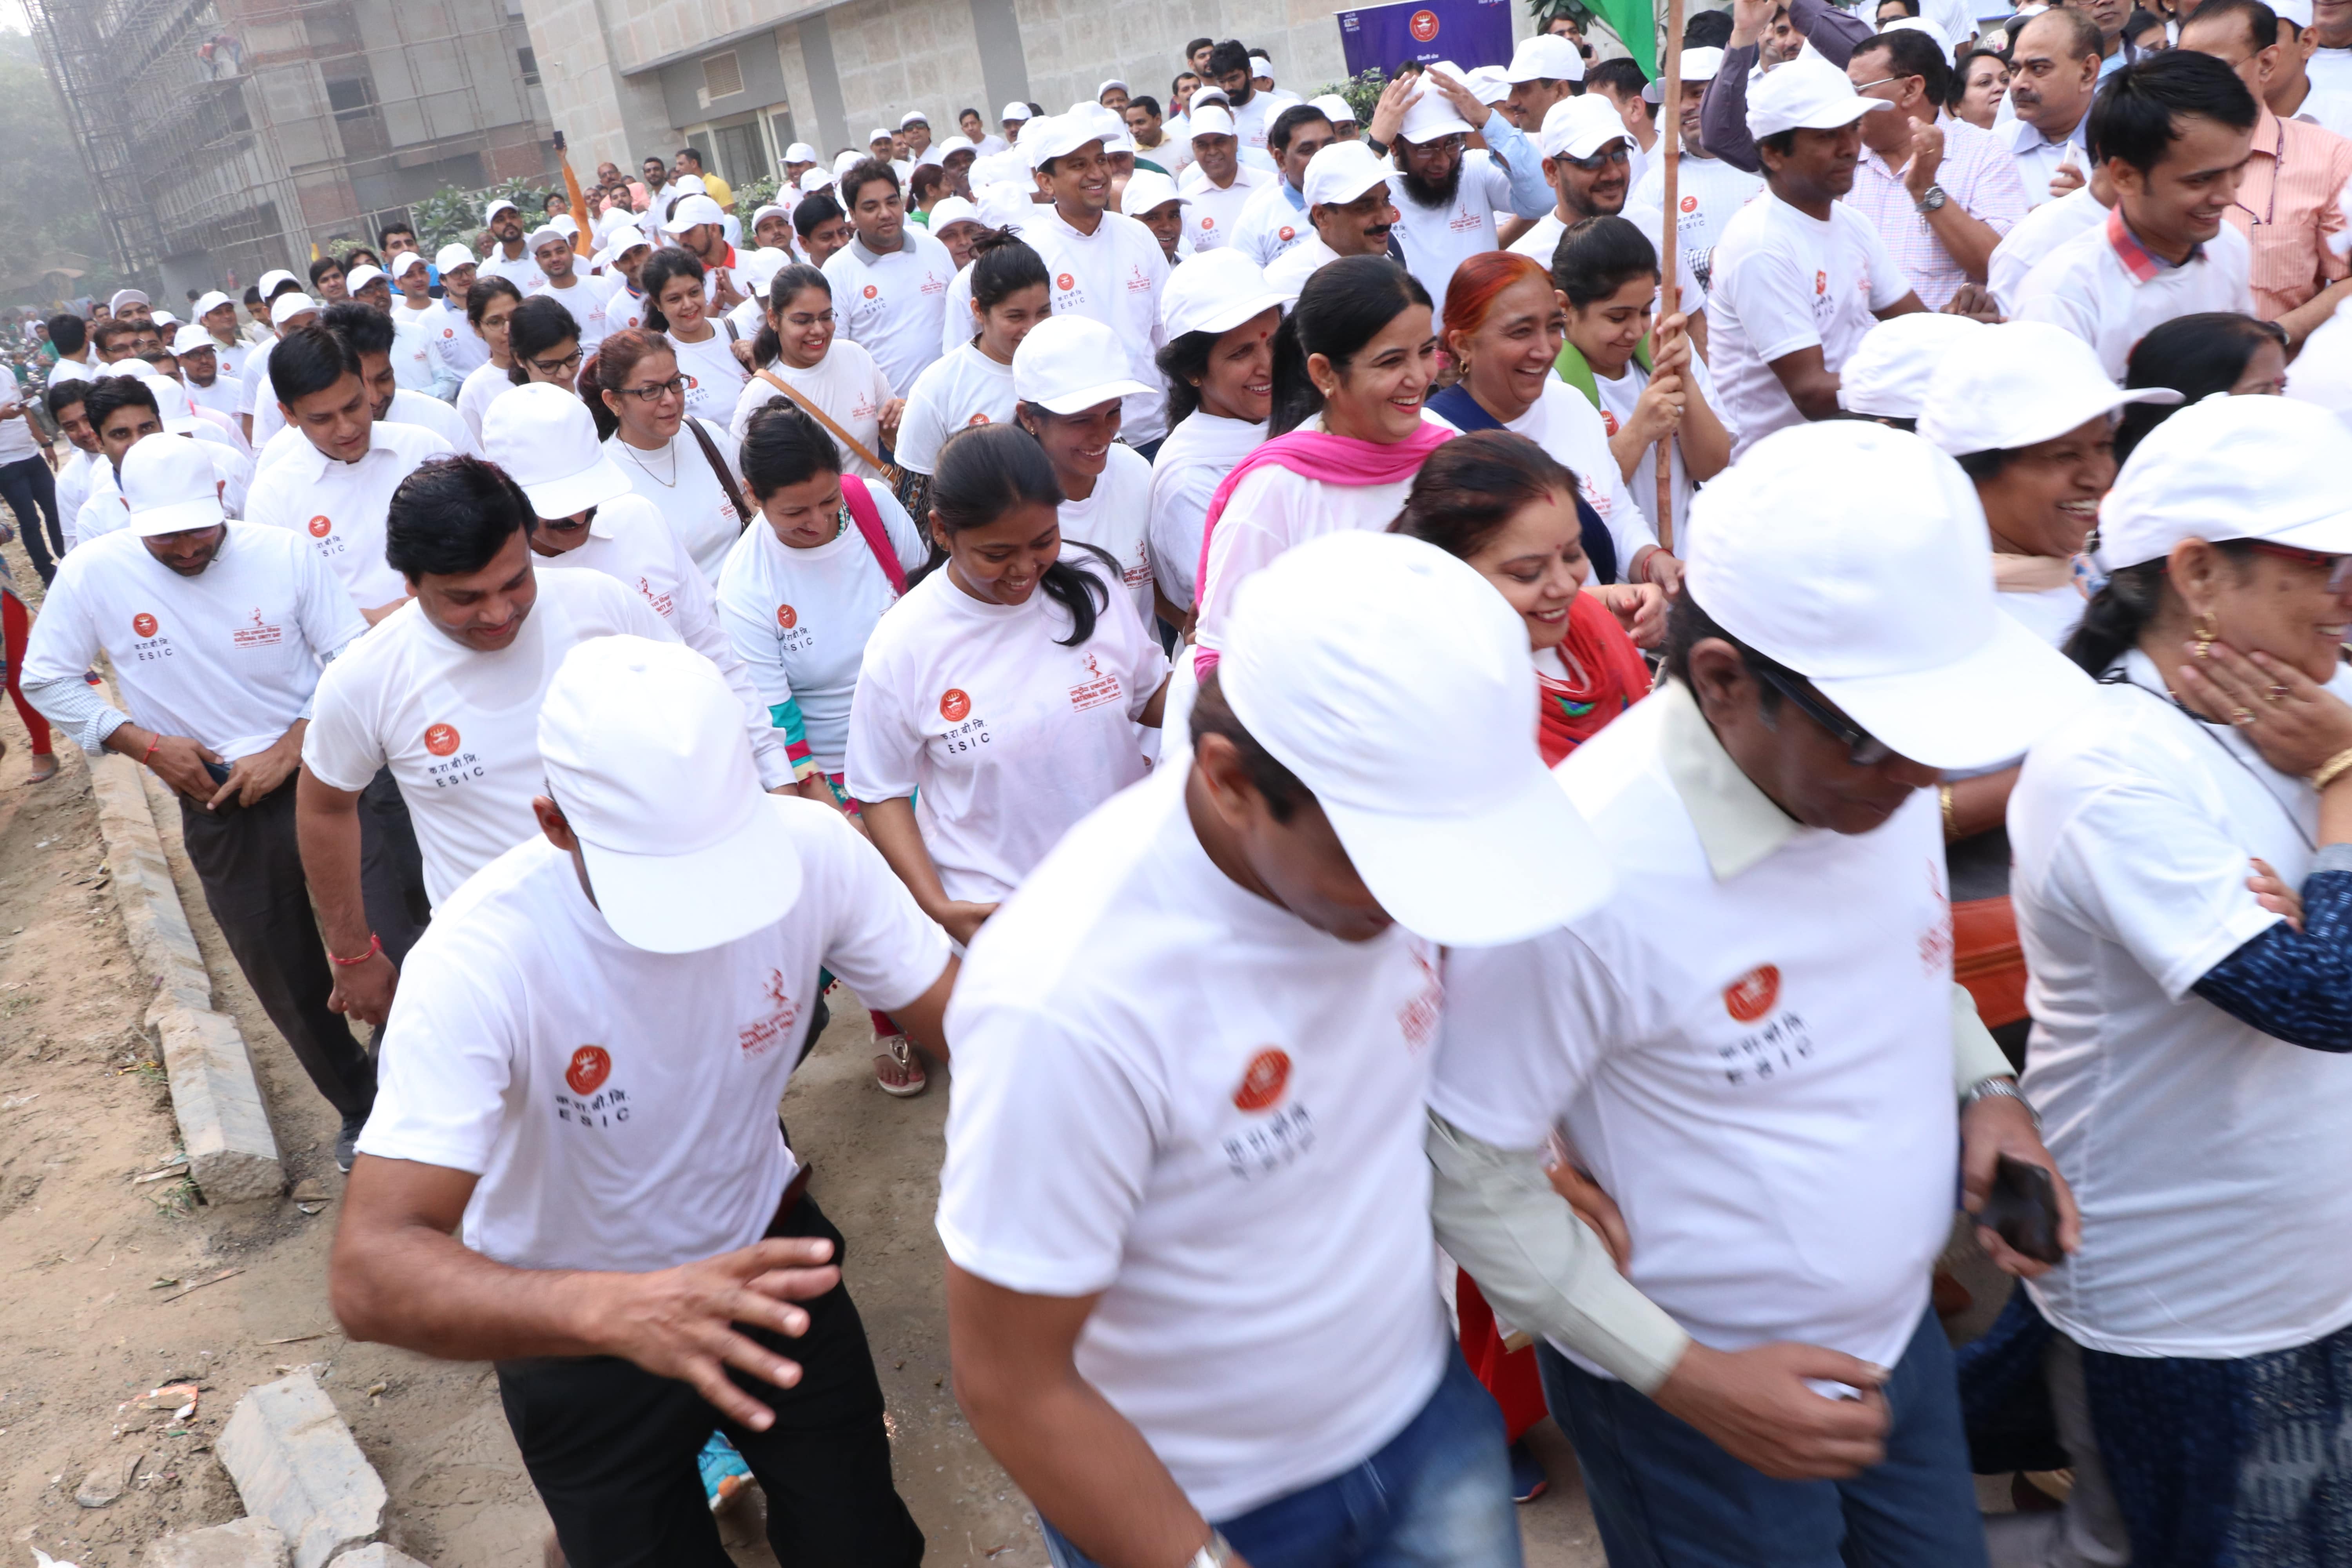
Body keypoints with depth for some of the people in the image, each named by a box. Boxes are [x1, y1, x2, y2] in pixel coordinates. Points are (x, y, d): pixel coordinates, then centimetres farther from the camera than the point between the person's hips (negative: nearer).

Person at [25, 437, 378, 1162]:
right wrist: (149, 746, -8)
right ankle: (359, 1106, 31)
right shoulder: (92, 572, -8)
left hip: (318, 770, -1)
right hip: (216, 800, 1)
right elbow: (46, 682, 2)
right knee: (287, 977, 9)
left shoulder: (284, 551, -11)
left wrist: (287, 752, -14)